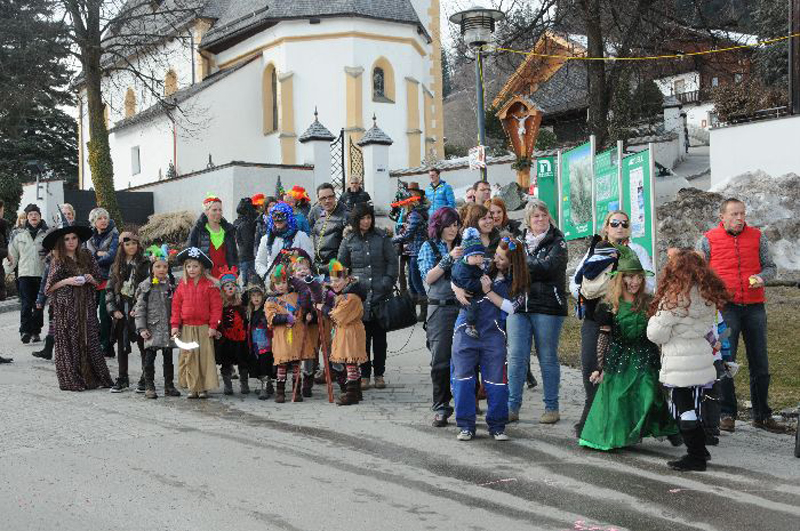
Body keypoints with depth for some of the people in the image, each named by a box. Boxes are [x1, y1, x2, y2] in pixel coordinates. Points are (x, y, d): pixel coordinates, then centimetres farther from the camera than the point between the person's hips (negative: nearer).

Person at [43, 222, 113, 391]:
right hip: (65, 307, -3)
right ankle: (71, 380, 6)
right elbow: (49, 288, -1)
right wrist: (67, 281, -14)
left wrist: (91, 279, -5)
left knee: (90, 340, -2)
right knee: (68, 342, -2)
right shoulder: (58, 261, 0)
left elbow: (98, 280, 16)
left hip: (86, 305, 3)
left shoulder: (86, 257, 9)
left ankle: (94, 378, 3)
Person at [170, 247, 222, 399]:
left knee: (205, 356, 0)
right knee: (188, 357, 3)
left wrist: (213, 326, -8)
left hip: (204, 328, -3)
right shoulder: (182, 284, 7)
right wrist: (175, 325, 2)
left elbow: (216, 306, -4)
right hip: (186, 328, 3)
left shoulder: (210, 284, -3)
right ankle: (192, 388, 9)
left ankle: (204, 388, 6)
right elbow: (176, 305, 8)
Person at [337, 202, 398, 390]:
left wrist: (387, 282, -3)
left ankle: (379, 374, 14)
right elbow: (341, 266, 12)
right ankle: (364, 374, 8)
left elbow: (392, 261, 6)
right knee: (362, 336, 0)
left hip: (380, 293, 0)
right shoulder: (349, 241, 5)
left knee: (379, 335, 6)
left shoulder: (382, 237, 4)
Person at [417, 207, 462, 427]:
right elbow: (428, 278, -5)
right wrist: (449, 258, -14)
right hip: (440, 309, -2)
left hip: (463, 307, 2)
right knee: (440, 360, -3)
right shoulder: (429, 247, 7)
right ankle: (441, 408, 5)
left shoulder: (462, 246, 15)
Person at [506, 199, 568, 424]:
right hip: (518, 304, 4)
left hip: (547, 306, -4)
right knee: (516, 357, 0)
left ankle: (551, 408, 13)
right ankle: (512, 407, 6)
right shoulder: (520, 241, 17)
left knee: (548, 358, 3)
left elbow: (548, 267, -14)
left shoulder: (557, 242, 2)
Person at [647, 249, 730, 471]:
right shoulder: (709, 295, 5)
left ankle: (695, 456, 7)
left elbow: (656, 334, -13)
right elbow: (712, 328, 14)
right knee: (695, 407, 19)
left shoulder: (676, 298, -17)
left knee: (683, 411, 2)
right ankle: (700, 450, 29)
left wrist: (654, 318, 4)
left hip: (680, 365, -7)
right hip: (703, 360, 8)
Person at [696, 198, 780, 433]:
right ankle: (727, 414, 8)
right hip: (725, 307, -2)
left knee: (760, 363, 7)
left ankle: (762, 414, 17)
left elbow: (770, 266, 14)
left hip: (754, 306, 3)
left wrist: (762, 277, -7)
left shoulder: (757, 237, 8)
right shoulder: (708, 240, 1)